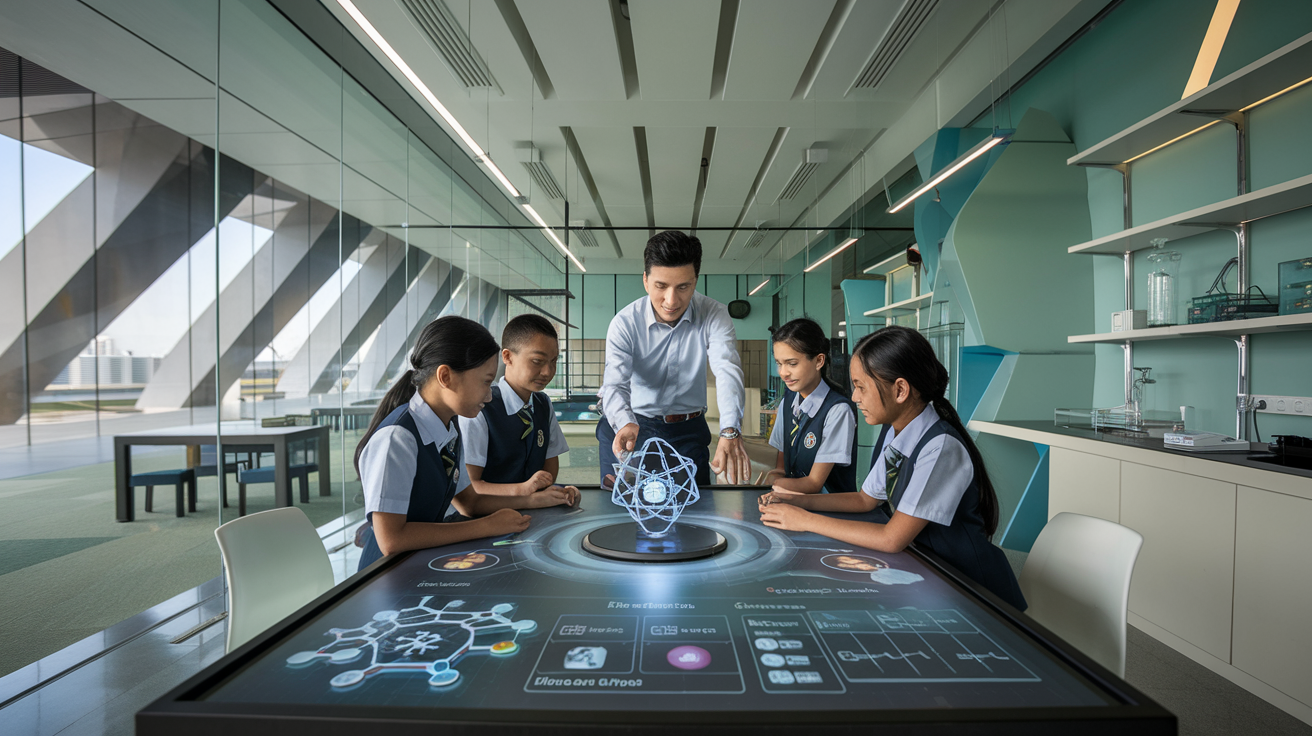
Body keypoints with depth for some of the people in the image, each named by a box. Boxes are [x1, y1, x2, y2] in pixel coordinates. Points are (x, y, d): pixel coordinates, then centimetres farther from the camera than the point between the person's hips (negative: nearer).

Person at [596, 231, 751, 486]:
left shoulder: (713, 316, -12)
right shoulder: (624, 323, -14)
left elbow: (728, 371, -25)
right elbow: (615, 383, -24)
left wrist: (730, 432, -44)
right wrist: (625, 424, -48)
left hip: (689, 430, 1)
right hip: (635, 426, -1)